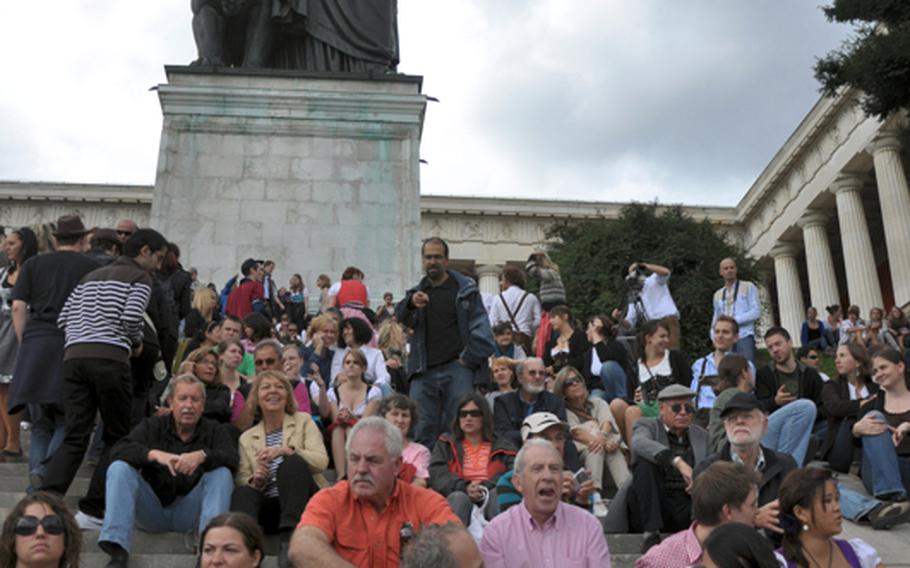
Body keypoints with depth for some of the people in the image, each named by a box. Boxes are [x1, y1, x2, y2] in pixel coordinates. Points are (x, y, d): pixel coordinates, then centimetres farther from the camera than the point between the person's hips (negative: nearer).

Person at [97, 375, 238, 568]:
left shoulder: (214, 430, 4)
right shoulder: (152, 426, 5)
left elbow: (232, 459, -16)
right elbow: (118, 451, -11)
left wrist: (202, 456, -37)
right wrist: (155, 454, -30)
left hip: (190, 512, -1)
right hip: (152, 509, 1)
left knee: (222, 473, -24)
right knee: (119, 468, -19)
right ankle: (117, 549, -31)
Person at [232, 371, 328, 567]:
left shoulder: (303, 421, 11)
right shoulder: (246, 437, 17)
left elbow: (321, 461, -5)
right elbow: (242, 482, 11)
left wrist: (285, 450, -20)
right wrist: (255, 481, -13)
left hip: (303, 505, -2)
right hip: (268, 507, 2)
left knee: (292, 463, -31)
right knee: (243, 493, -29)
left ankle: (289, 538, -43)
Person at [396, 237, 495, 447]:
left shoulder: (465, 289, 4)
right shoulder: (417, 292, 17)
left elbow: (481, 327, -1)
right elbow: (402, 318, 0)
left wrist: (468, 358, -9)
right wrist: (410, 304, -21)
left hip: (457, 369, -3)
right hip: (424, 371, 3)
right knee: (422, 431, 0)